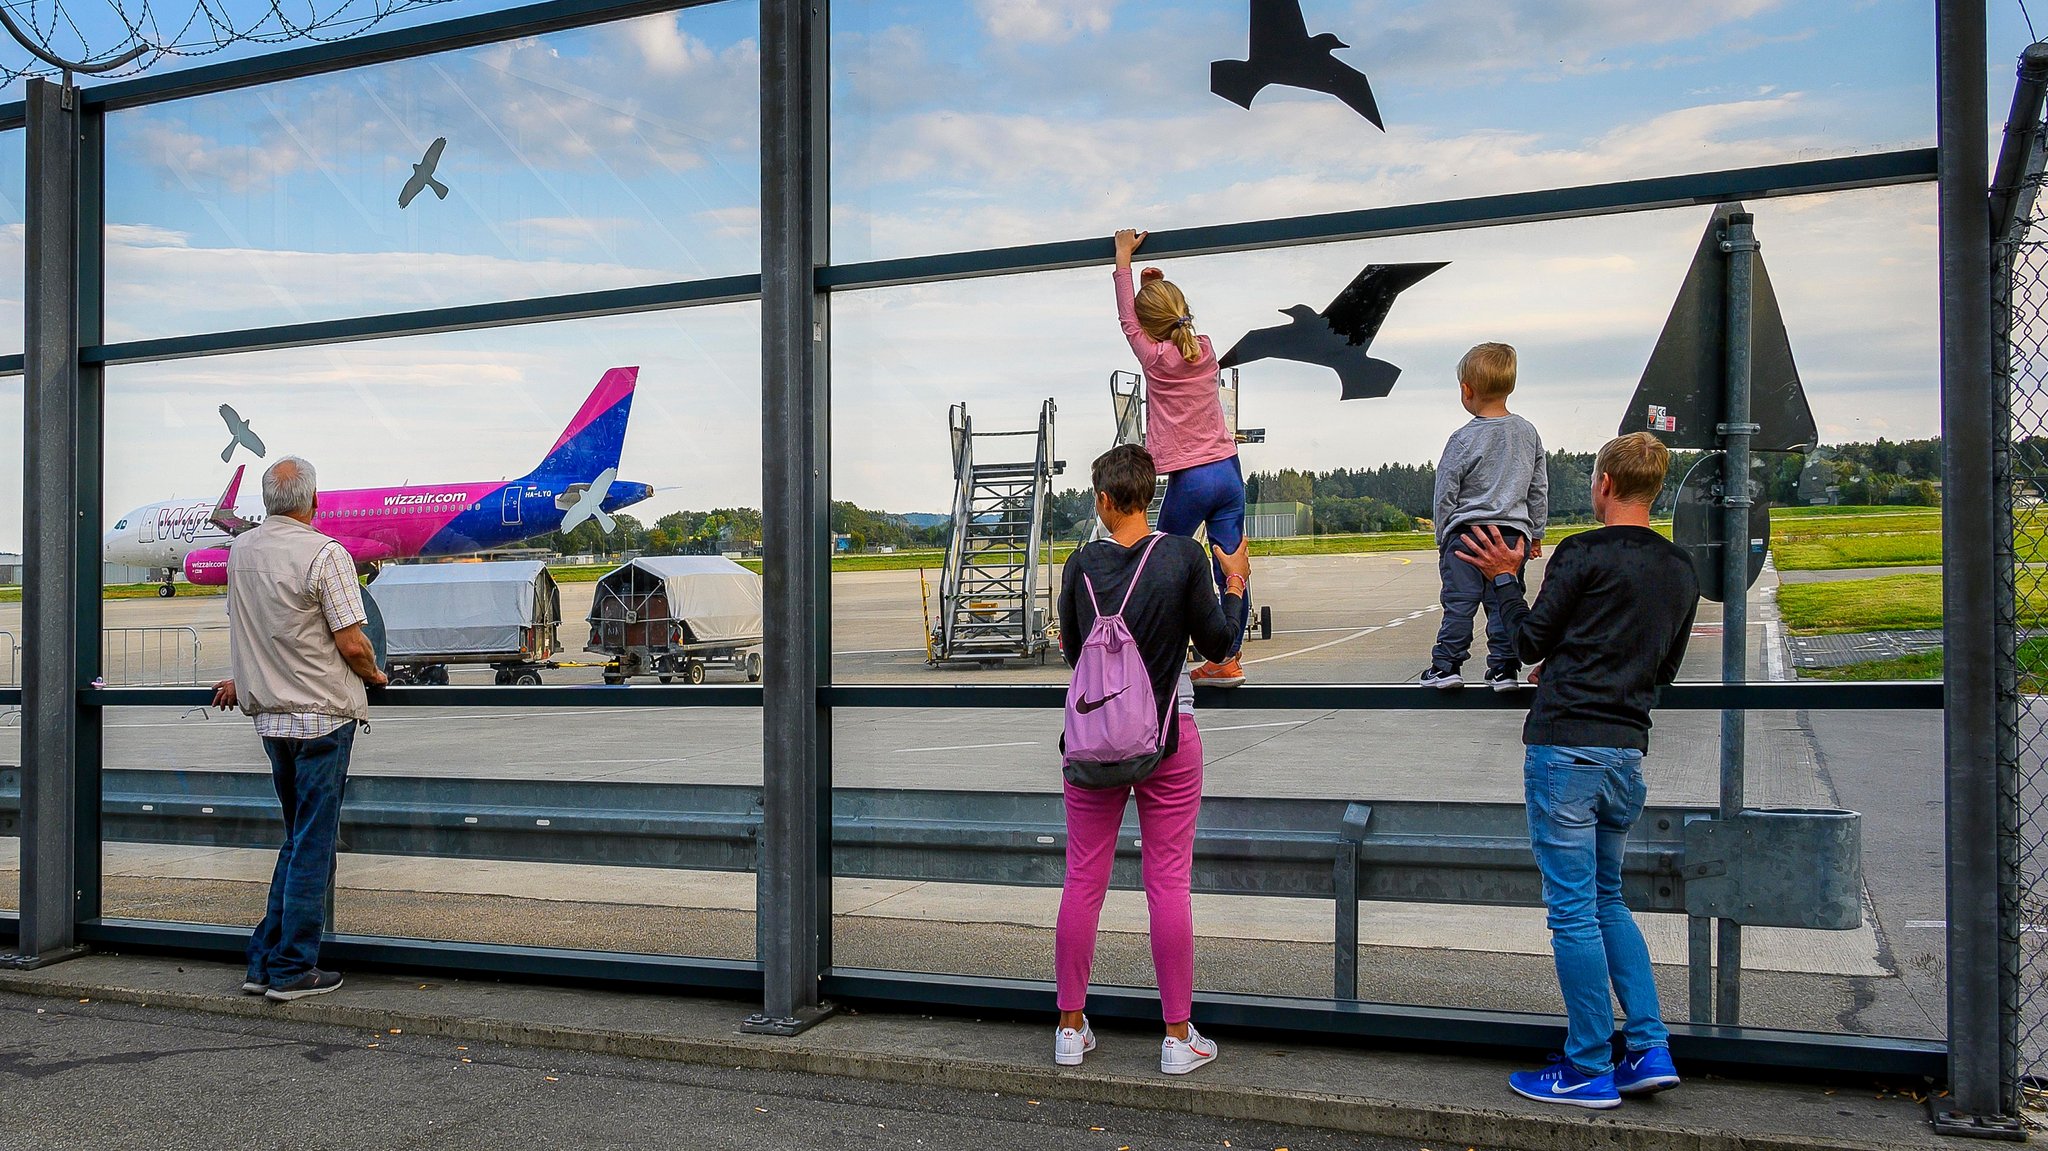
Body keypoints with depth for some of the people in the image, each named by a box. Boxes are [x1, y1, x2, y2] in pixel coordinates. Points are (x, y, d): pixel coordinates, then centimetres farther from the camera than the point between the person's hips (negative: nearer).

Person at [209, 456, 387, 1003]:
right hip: (323, 715, -7)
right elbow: (352, 643, -16)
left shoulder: (239, 551, 7)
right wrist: (375, 675, 4)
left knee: (298, 840, 17)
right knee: (312, 845, 0)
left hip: (270, 716, 7)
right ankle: (292, 971, 4)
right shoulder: (325, 553, -14)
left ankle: (264, 962, 19)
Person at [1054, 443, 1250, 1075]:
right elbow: (1217, 645, -1)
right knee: (1168, 884, 4)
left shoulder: (1082, 563, -3)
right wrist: (1236, 583, 13)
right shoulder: (1184, 554, -7)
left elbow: (1073, 651, 8)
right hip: (1166, 739, -1)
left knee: (1083, 881, 9)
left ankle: (1071, 1028, 19)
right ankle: (1178, 1036, 12)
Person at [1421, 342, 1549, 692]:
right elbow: (1539, 488, 12)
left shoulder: (1463, 439, -9)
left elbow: (1445, 493, -3)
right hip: (1513, 532, 4)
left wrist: (1442, 537, 9)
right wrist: (1535, 533, 21)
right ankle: (1504, 669, 9)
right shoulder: (1528, 433, 5)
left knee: (1459, 602, 1)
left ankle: (1446, 665, 5)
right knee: (1503, 603, 8)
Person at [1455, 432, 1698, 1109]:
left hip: (1566, 748, -7)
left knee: (1573, 910, 0)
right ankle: (1650, 1052, 16)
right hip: (1628, 752, 7)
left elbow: (1529, 643, -4)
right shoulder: (1681, 571, 12)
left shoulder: (1583, 555, -10)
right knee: (1607, 900, 19)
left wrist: (1505, 579, 10)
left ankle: (1590, 1071, 7)